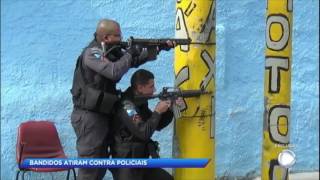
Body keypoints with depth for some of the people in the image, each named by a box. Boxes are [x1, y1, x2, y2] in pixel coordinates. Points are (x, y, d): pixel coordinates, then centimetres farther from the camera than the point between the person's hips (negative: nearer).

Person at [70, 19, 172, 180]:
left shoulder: (111, 51, 11)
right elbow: (114, 72, -31)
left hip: (102, 115, 9)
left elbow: (135, 60, 16)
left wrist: (157, 48, 2)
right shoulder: (92, 53, -16)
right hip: (89, 116, -9)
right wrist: (129, 53, -15)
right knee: (90, 165, -6)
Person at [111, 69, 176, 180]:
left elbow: (157, 125, 16)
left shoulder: (140, 101, 8)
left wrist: (170, 110, 0)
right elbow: (144, 133, -27)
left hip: (140, 162, 9)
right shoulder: (127, 106, -20)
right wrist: (157, 112, -18)